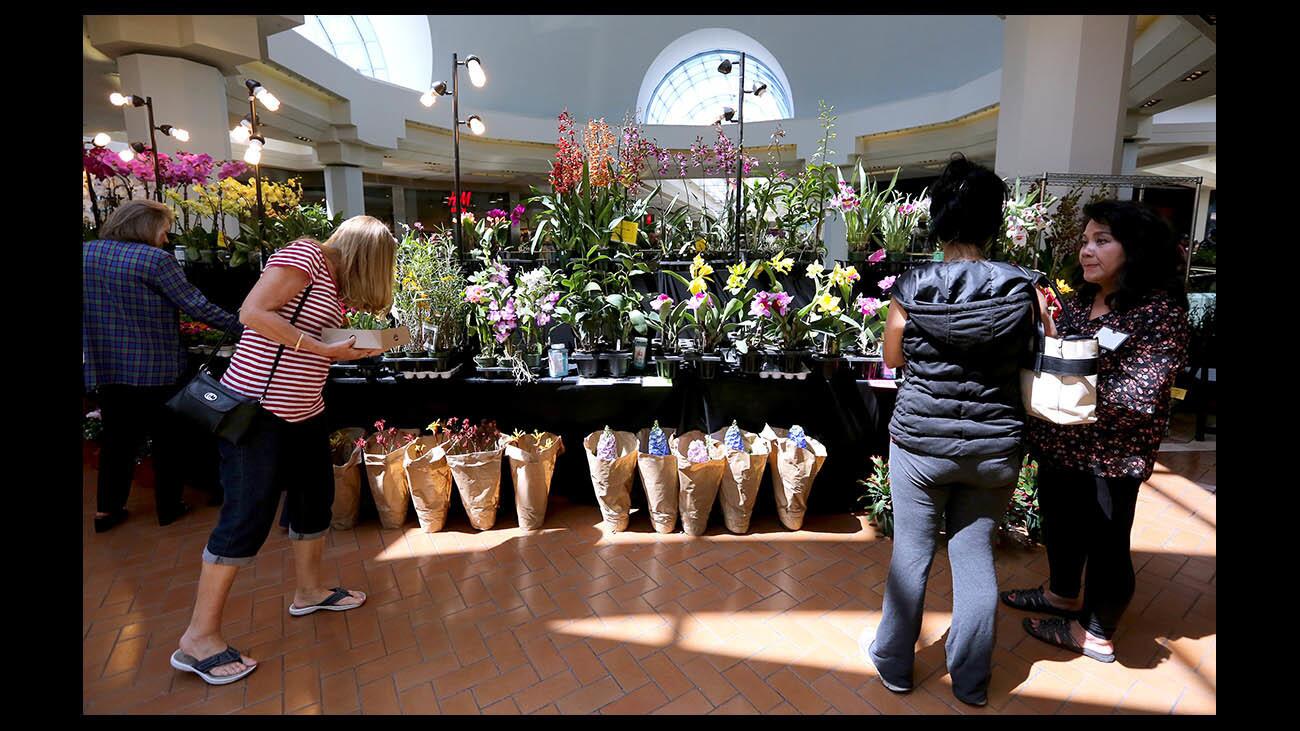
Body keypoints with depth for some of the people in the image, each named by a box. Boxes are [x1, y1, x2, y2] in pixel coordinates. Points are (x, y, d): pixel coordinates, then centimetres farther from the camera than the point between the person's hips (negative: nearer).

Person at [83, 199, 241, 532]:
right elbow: (197, 306, -16)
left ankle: (106, 509, 24)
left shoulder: (87, 252, 3)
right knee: (167, 438, 10)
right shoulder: (155, 259, -16)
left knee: (117, 438, 17)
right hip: (156, 367, -5)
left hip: (107, 367, 6)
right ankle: (169, 507, 20)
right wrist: (241, 326, -9)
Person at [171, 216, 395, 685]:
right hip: (254, 406, -9)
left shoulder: (335, 282, 12)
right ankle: (199, 638, 10)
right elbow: (253, 313, -22)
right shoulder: (304, 256, -14)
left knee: (316, 497, 16)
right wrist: (326, 349, -22)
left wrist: (356, 345, -5)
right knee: (248, 515, -5)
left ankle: (309, 590, 36)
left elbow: (322, 338, 11)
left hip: (303, 410, 9)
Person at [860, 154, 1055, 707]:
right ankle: (971, 681, 34)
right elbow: (1024, 357, 2)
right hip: (994, 446, 2)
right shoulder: (1021, 289, -9)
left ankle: (894, 663, 34)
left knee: (911, 555, 13)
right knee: (975, 556, 17)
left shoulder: (912, 288, -13)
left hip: (921, 442, -2)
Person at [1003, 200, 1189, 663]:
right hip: (1060, 442, 7)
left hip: (1111, 453, -7)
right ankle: (1063, 594, 47)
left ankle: (1096, 634, 31)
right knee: (1060, 522, 23)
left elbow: (1139, 393, -23)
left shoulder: (1160, 310, -15)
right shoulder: (1080, 300, 6)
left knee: (1104, 541, 10)